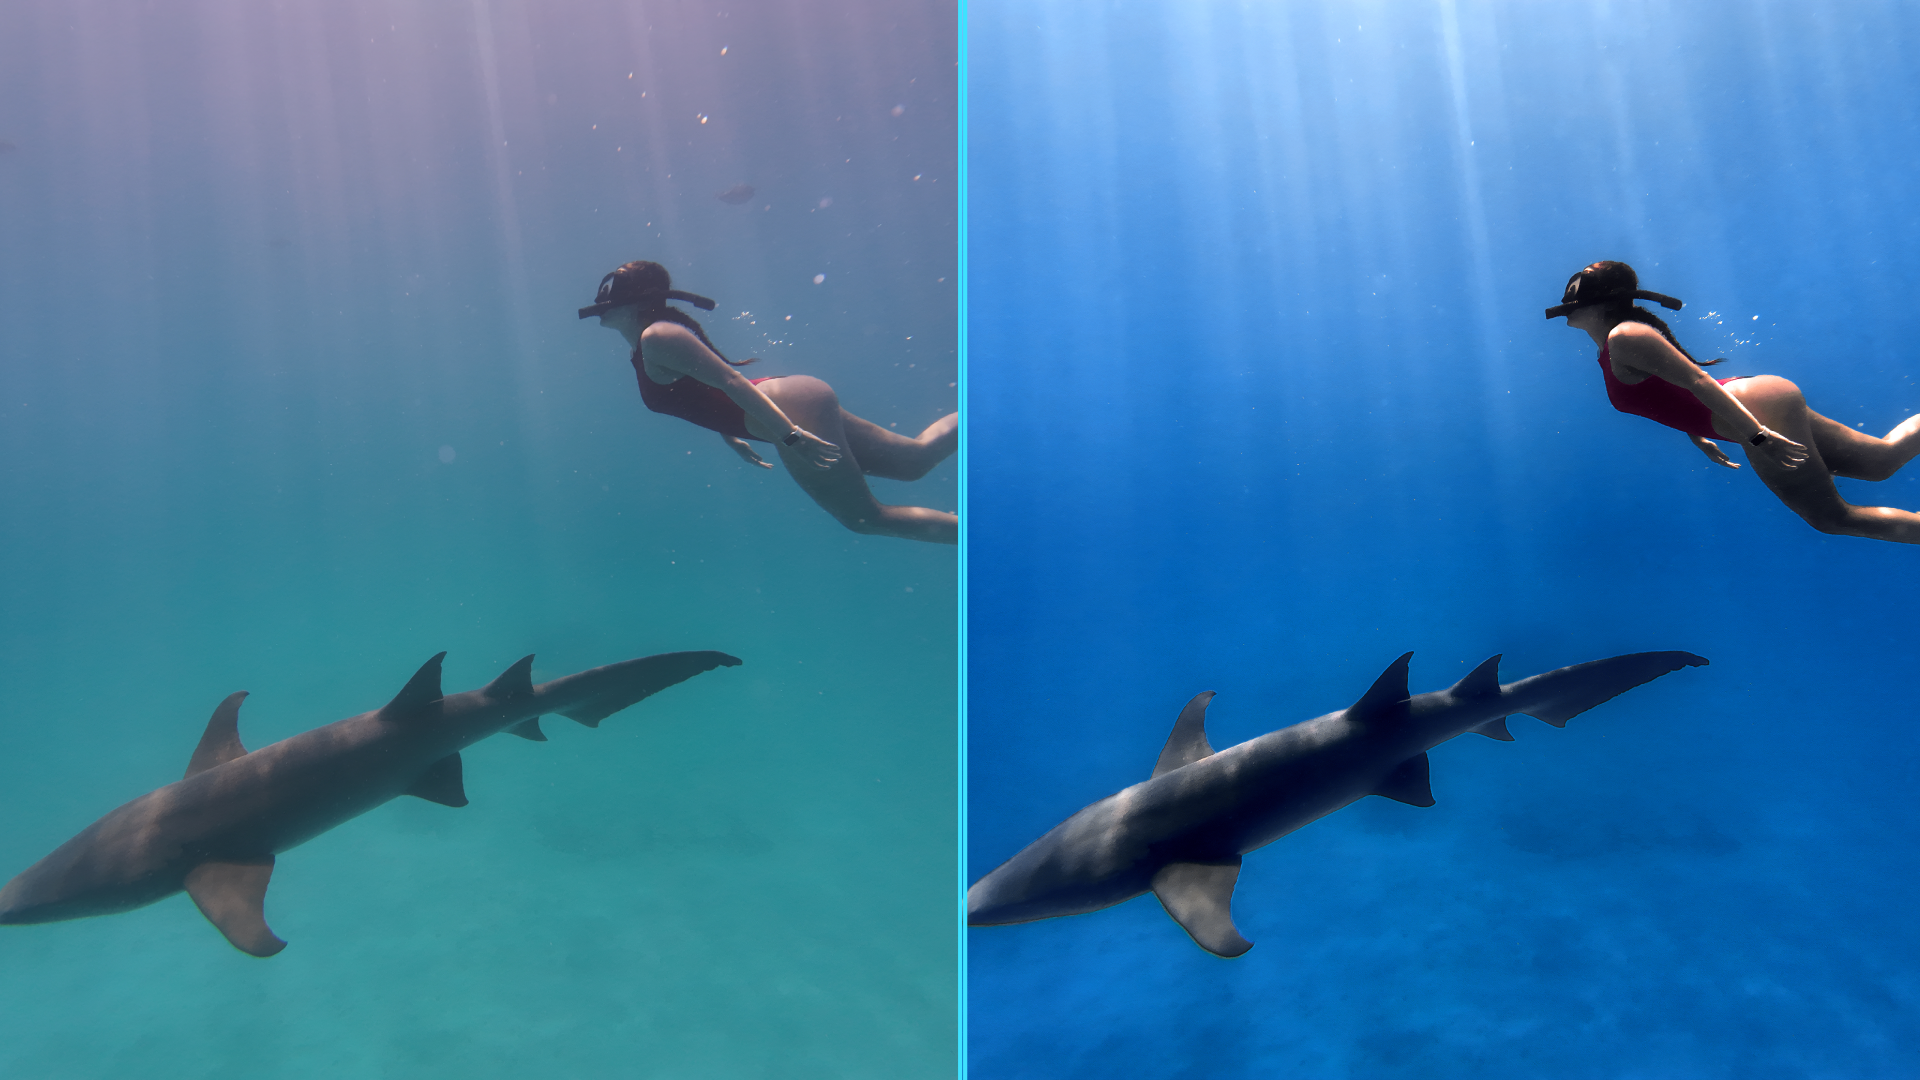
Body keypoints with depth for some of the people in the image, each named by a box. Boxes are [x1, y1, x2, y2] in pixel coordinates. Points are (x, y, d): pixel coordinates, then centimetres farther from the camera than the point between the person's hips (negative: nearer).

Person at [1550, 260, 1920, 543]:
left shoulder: (1624, 337, -17)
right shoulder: (1611, 350, 13)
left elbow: (1695, 379, -24)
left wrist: (1756, 434, -27)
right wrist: (1699, 439, 30)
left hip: (1760, 407, -9)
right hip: (1757, 407, 9)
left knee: (1832, 517, -3)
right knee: (1881, 460, 18)